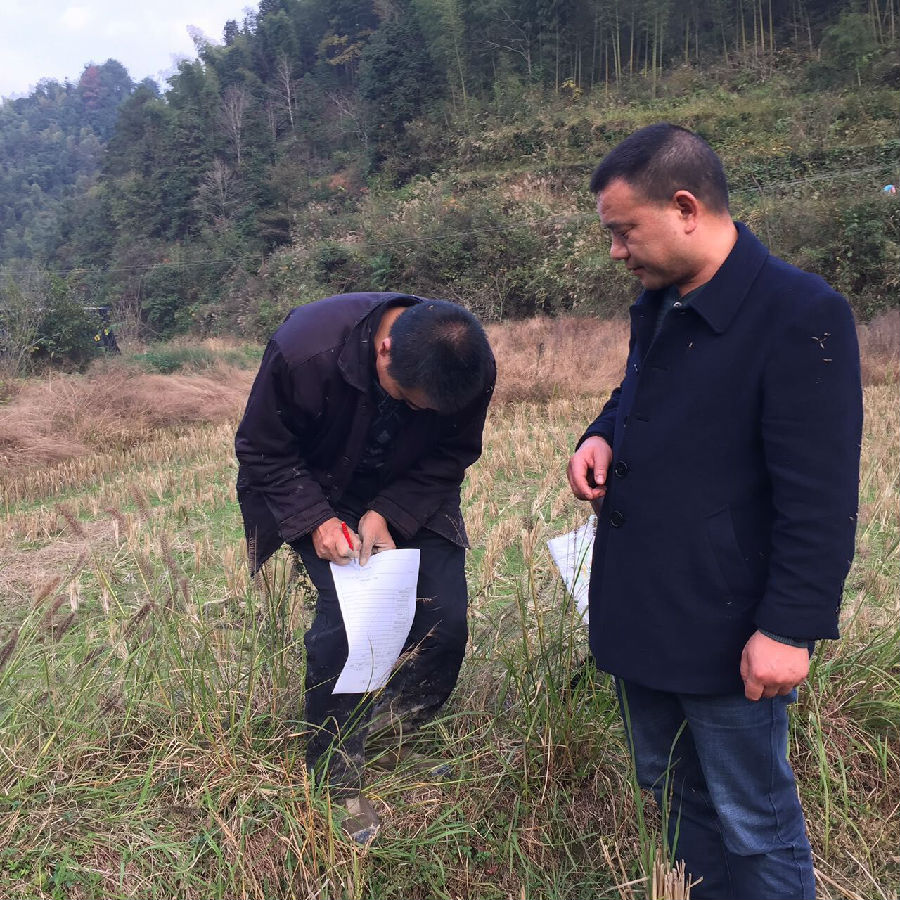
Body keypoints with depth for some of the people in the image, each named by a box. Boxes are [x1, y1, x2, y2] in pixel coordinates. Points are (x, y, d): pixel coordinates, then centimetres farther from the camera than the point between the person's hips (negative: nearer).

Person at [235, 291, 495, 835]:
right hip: (319, 495, -3)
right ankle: (336, 779, 3)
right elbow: (262, 450, -17)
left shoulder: (473, 368, -26)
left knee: (446, 616, -8)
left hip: (409, 499, 3)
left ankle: (405, 732, 21)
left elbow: (452, 456, -10)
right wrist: (316, 520, -28)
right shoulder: (304, 351, -34)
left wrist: (388, 515, -22)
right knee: (346, 617, -18)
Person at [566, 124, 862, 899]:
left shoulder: (801, 317, -20)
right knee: (671, 792, 25)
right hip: (640, 612, 8)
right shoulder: (656, 305, 6)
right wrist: (603, 435, 0)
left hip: (726, 629, -8)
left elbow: (820, 500, -20)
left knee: (754, 828, 11)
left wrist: (790, 629, -19)